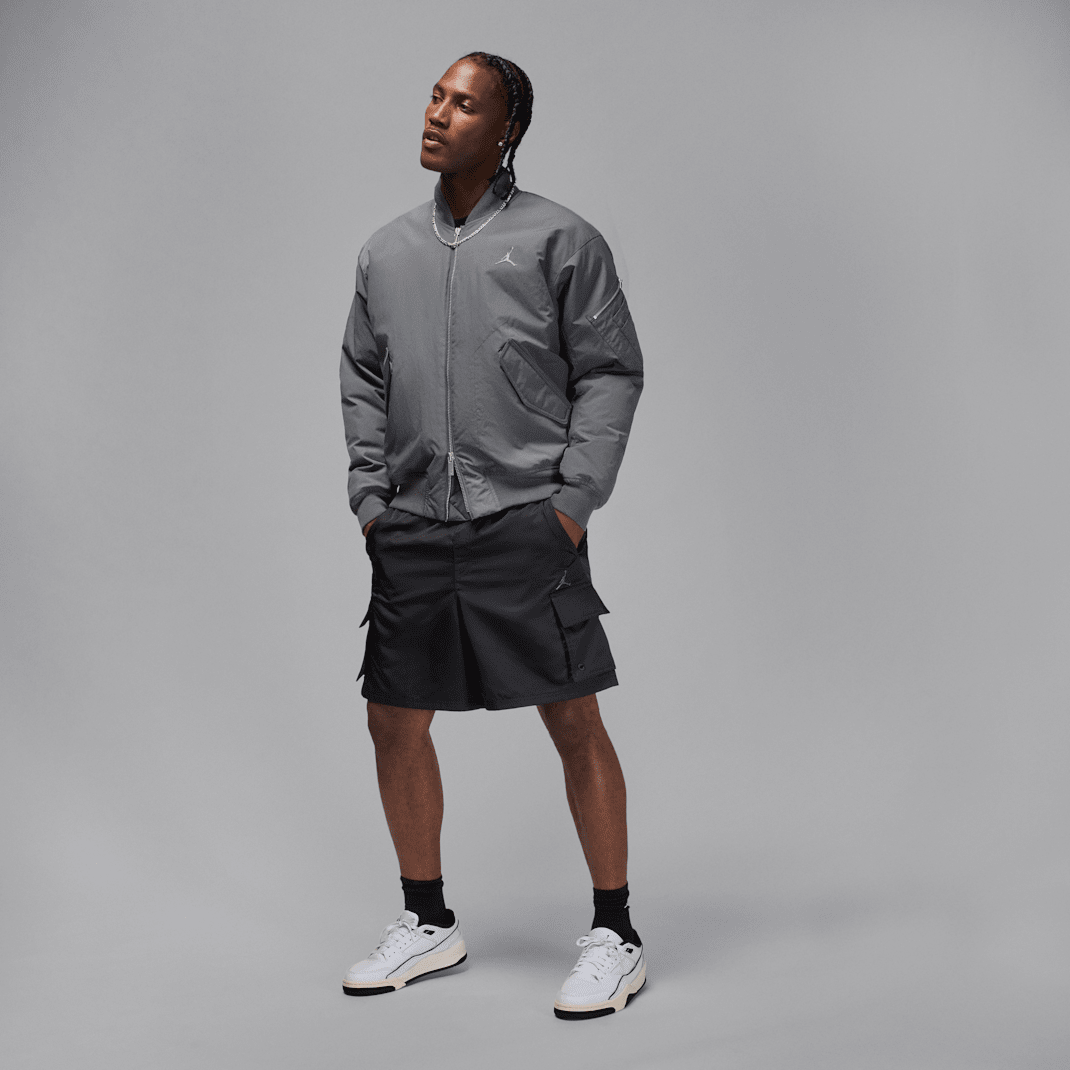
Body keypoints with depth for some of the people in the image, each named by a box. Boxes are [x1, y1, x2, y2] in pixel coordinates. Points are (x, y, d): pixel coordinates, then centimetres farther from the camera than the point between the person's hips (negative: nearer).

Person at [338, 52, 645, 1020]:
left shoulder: (561, 240, 1)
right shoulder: (387, 251, 15)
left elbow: (612, 372, 0)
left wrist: (574, 499, -8)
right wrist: (369, 496, 9)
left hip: (525, 525, -5)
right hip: (412, 530, 5)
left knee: (574, 723, -3)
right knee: (395, 724, 9)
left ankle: (616, 937, 10)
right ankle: (429, 923, 27)